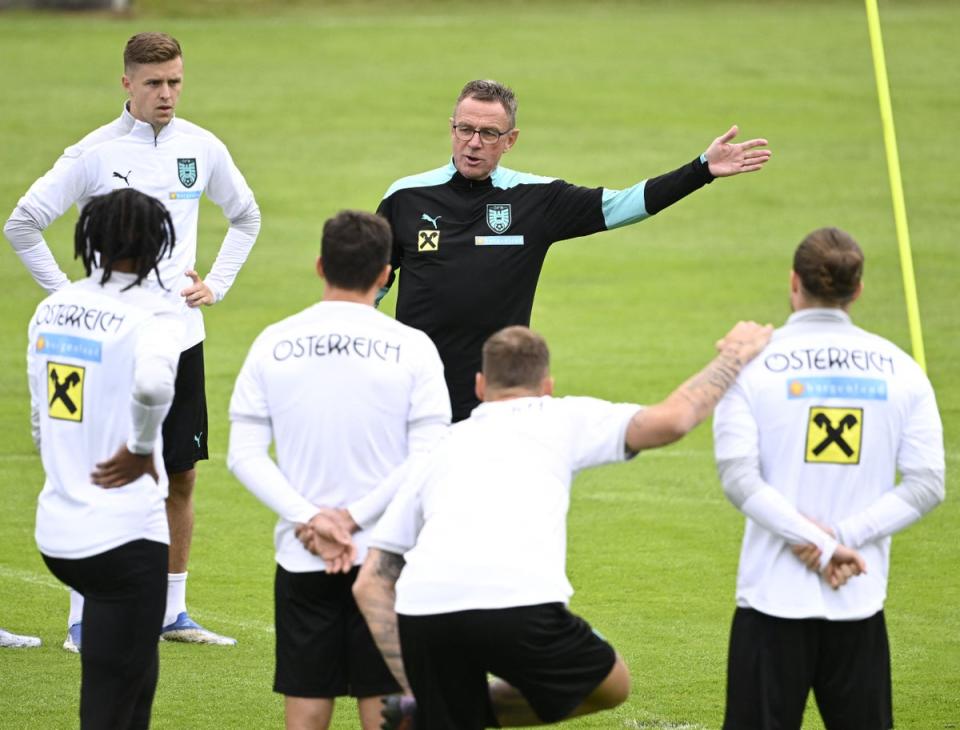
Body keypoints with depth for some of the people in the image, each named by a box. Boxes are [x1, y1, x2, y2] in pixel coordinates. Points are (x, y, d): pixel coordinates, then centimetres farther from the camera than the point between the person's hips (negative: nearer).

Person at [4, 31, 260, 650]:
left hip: (181, 337, 5)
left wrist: (217, 284, 11)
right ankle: (83, 619, 3)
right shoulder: (95, 154, -8)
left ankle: (172, 612, 19)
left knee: (182, 476, 8)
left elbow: (246, 215, 22)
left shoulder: (201, 148, 5)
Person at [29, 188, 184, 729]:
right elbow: (152, 382, -34)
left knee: (137, 667, 27)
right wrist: (142, 450, -17)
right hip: (125, 533, -7)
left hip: (56, 531, 7)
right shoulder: (152, 315, -13)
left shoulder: (53, 309, 8)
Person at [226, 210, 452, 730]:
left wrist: (308, 518, -10)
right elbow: (430, 459, -11)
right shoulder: (411, 348, -5)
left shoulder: (273, 345, 2)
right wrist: (355, 517, -11)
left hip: (301, 560, 2)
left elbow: (245, 455, -2)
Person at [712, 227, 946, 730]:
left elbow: (738, 476, -13)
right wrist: (845, 537, -8)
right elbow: (925, 485, -1)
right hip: (860, 601, 2)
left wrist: (822, 545, -13)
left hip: (774, 594, -2)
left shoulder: (753, 364, -3)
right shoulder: (899, 370, 5)